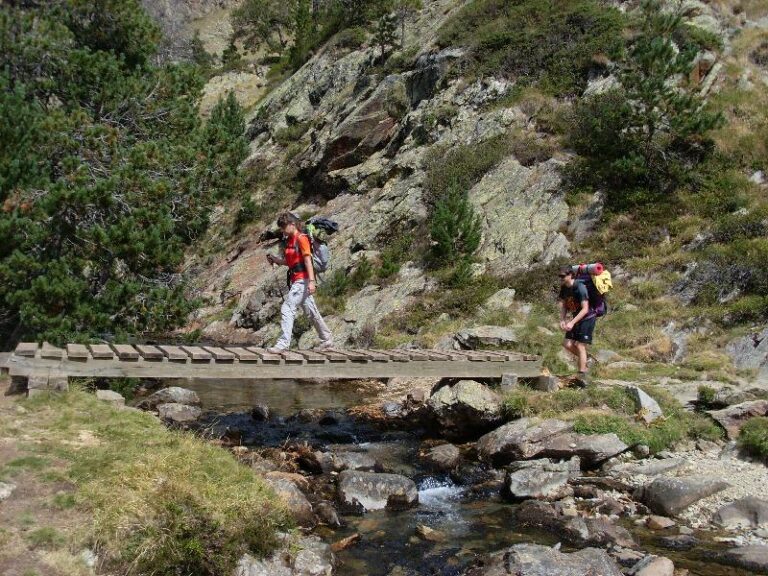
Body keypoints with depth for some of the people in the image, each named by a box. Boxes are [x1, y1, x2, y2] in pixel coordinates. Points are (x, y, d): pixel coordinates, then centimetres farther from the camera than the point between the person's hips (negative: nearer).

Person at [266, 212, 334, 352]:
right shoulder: (289, 240, 15)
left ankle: (283, 343, -14)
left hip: (302, 280, -10)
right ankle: (327, 341, 24)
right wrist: (275, 259, 4)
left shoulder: (301, 238, -10)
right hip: (296, 280, 10)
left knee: (287, 309, -14)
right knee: (311, 312, 15)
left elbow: (308, 260, -17)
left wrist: (311, 281, -23)